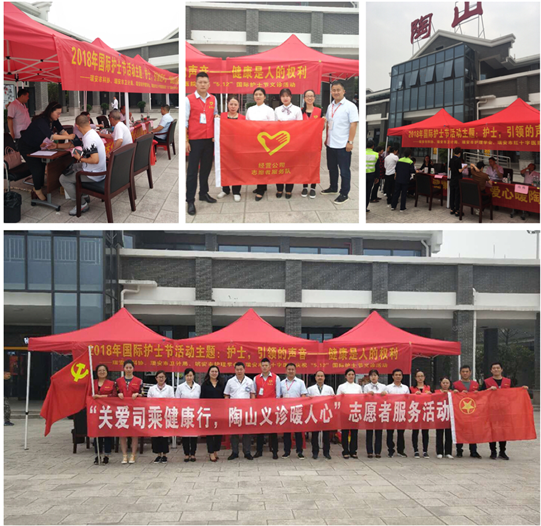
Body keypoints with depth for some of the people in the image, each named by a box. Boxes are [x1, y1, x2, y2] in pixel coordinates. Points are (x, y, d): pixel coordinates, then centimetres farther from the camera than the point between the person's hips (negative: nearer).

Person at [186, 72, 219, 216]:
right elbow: (185, 121, -5)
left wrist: (215, 135, 5)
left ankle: (204, 193, 27)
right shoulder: (189, 99, -5)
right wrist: (185, 141, -9)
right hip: (195, 139, -4)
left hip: (209, 139, 4)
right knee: (192, 170, -1)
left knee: (206, 167, 11)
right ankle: (190, 200, 3)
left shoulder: (213, 99, 8)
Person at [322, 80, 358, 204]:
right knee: (332, 167, 18)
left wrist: (350, 142, -18)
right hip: (331, 144, 7)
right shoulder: (330, 106, 10)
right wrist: (327, 138, 16)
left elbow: (353, 124, -14)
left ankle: (344, 194, 8)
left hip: (343, 145, -7)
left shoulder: (350, 106, -11)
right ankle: (333, 188, 34)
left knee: (344, 170, 1)